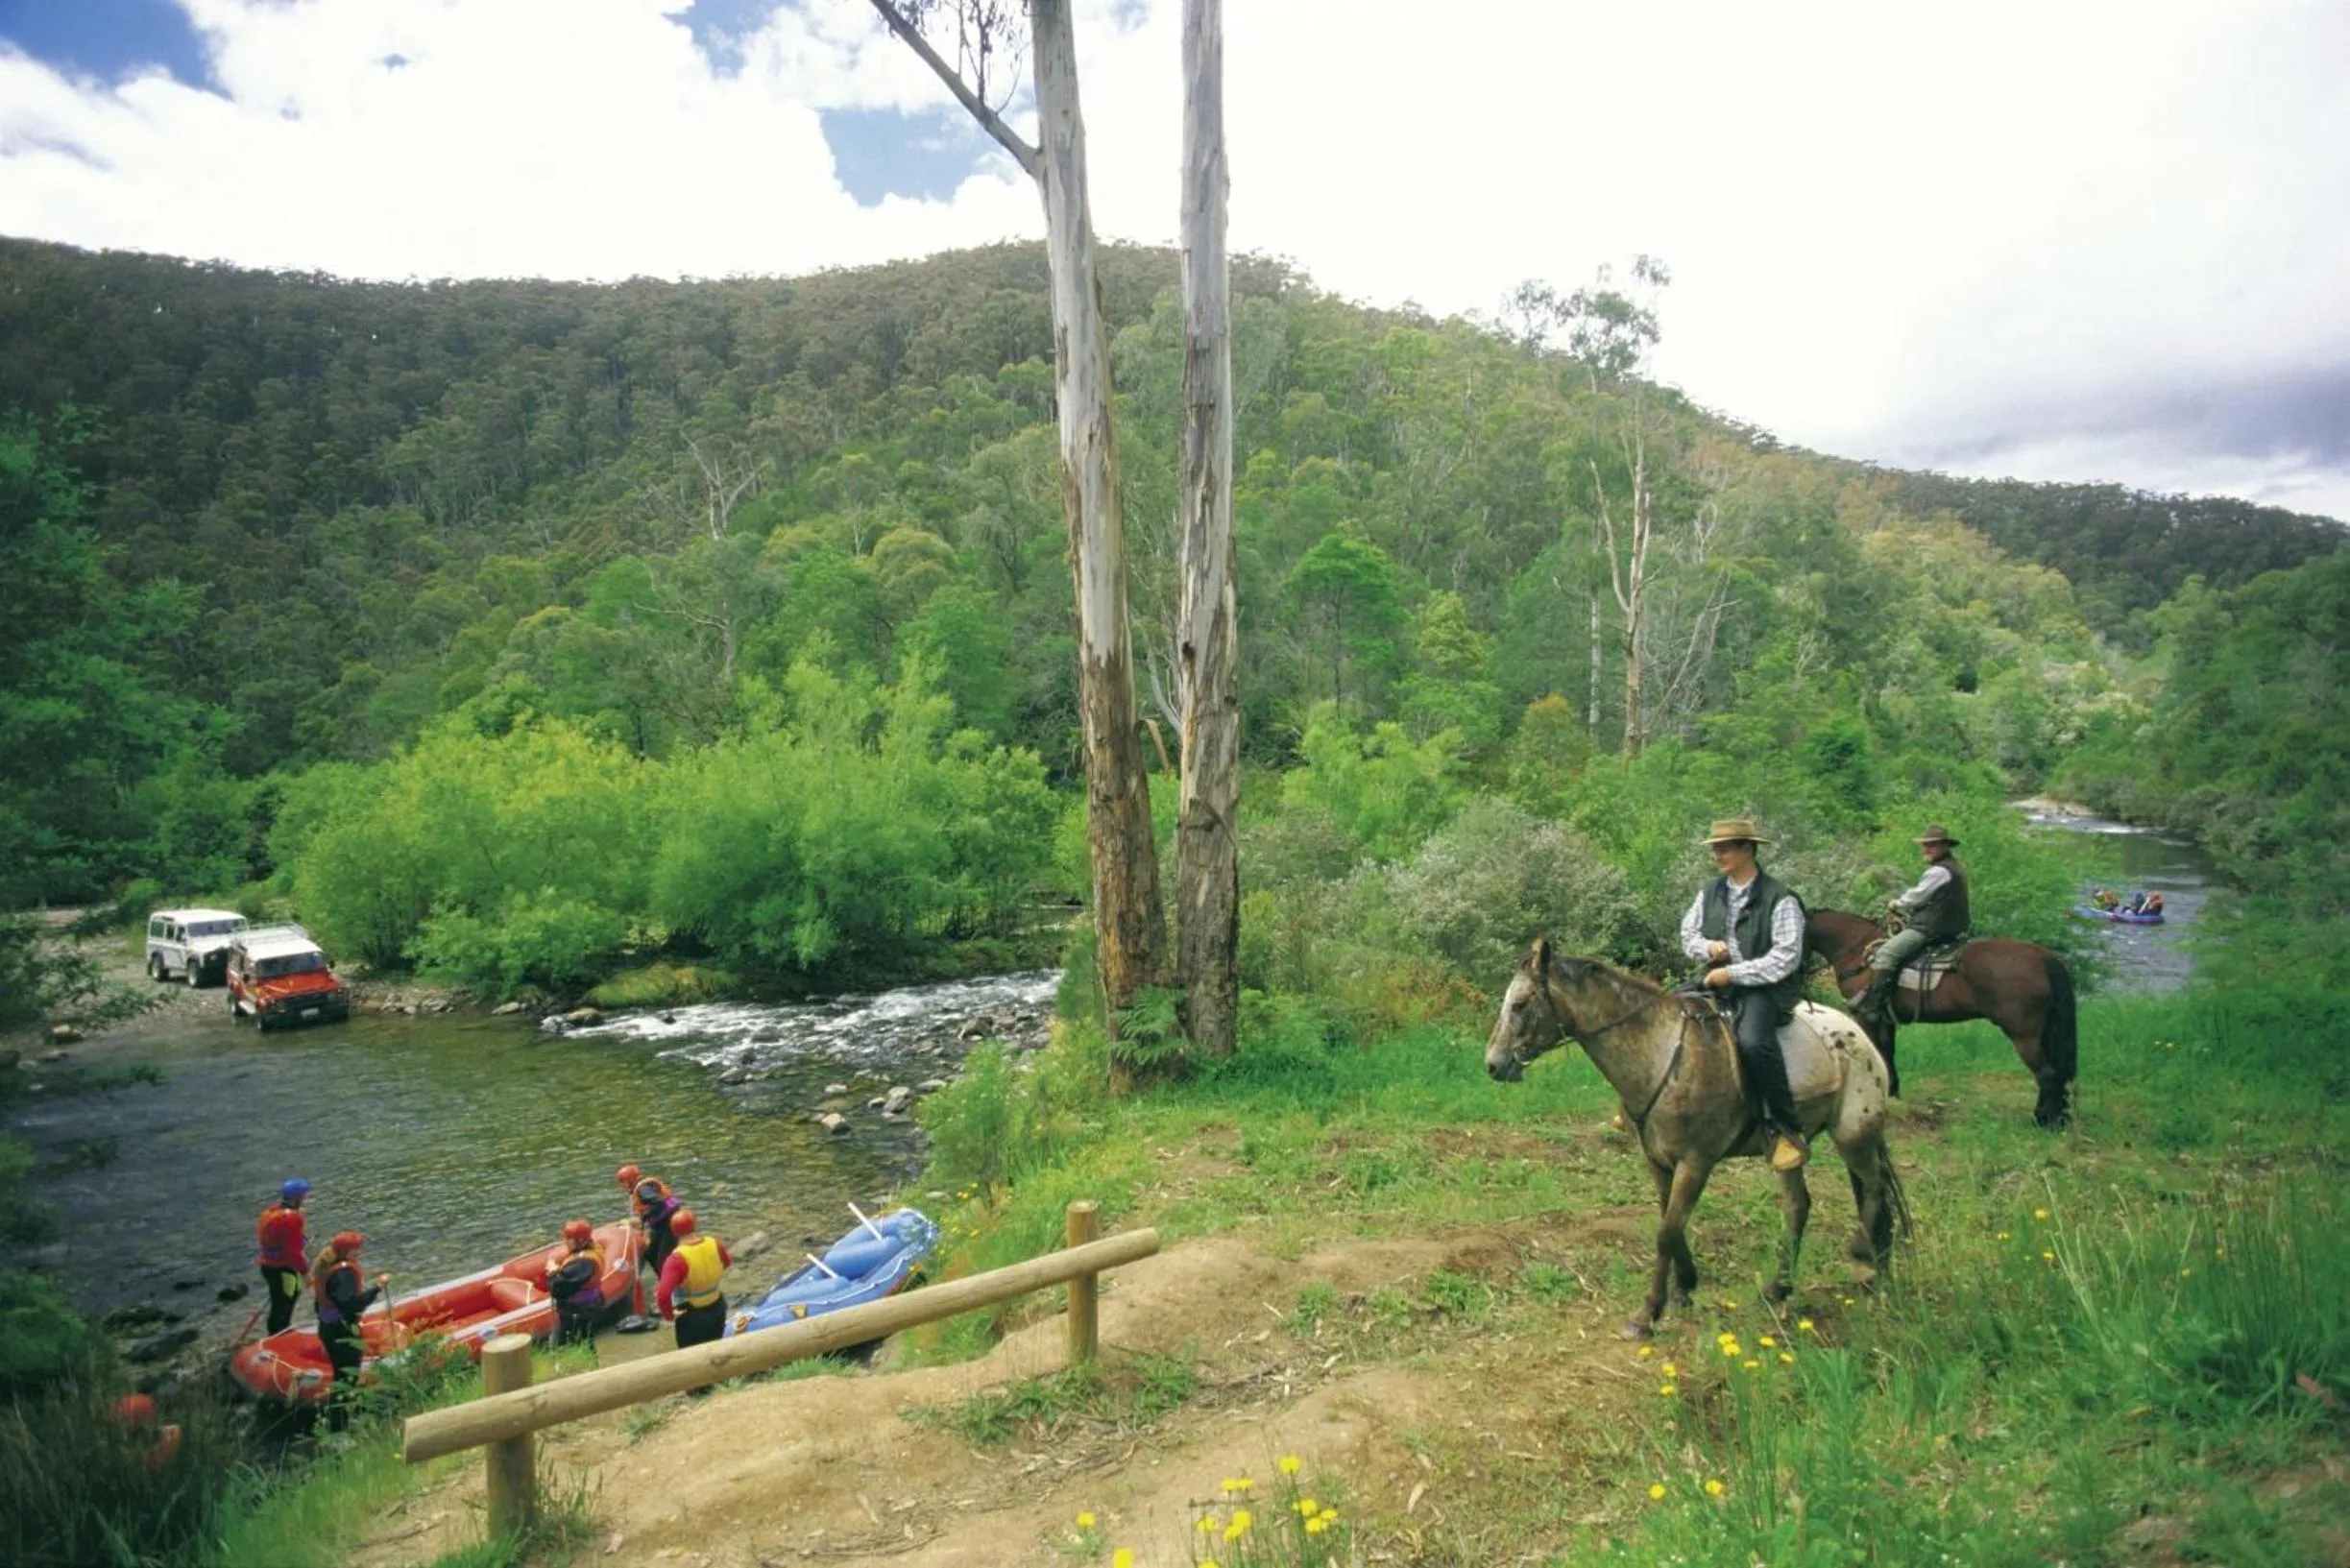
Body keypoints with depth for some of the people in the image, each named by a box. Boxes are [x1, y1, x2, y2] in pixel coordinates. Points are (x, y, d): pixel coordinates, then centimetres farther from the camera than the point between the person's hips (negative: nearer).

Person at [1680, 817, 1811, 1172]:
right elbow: (1687, 934, 17)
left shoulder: (1780, 899, -10)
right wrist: (1708, 947, -7)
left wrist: (1733, 973, -19)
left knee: (1753, 1041, -34)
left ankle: (1787, 1129, -21)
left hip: (1765, 987, -7)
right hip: (1719, 982, 7)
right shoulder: (1709, 893, 10)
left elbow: (1785, 958, -16)